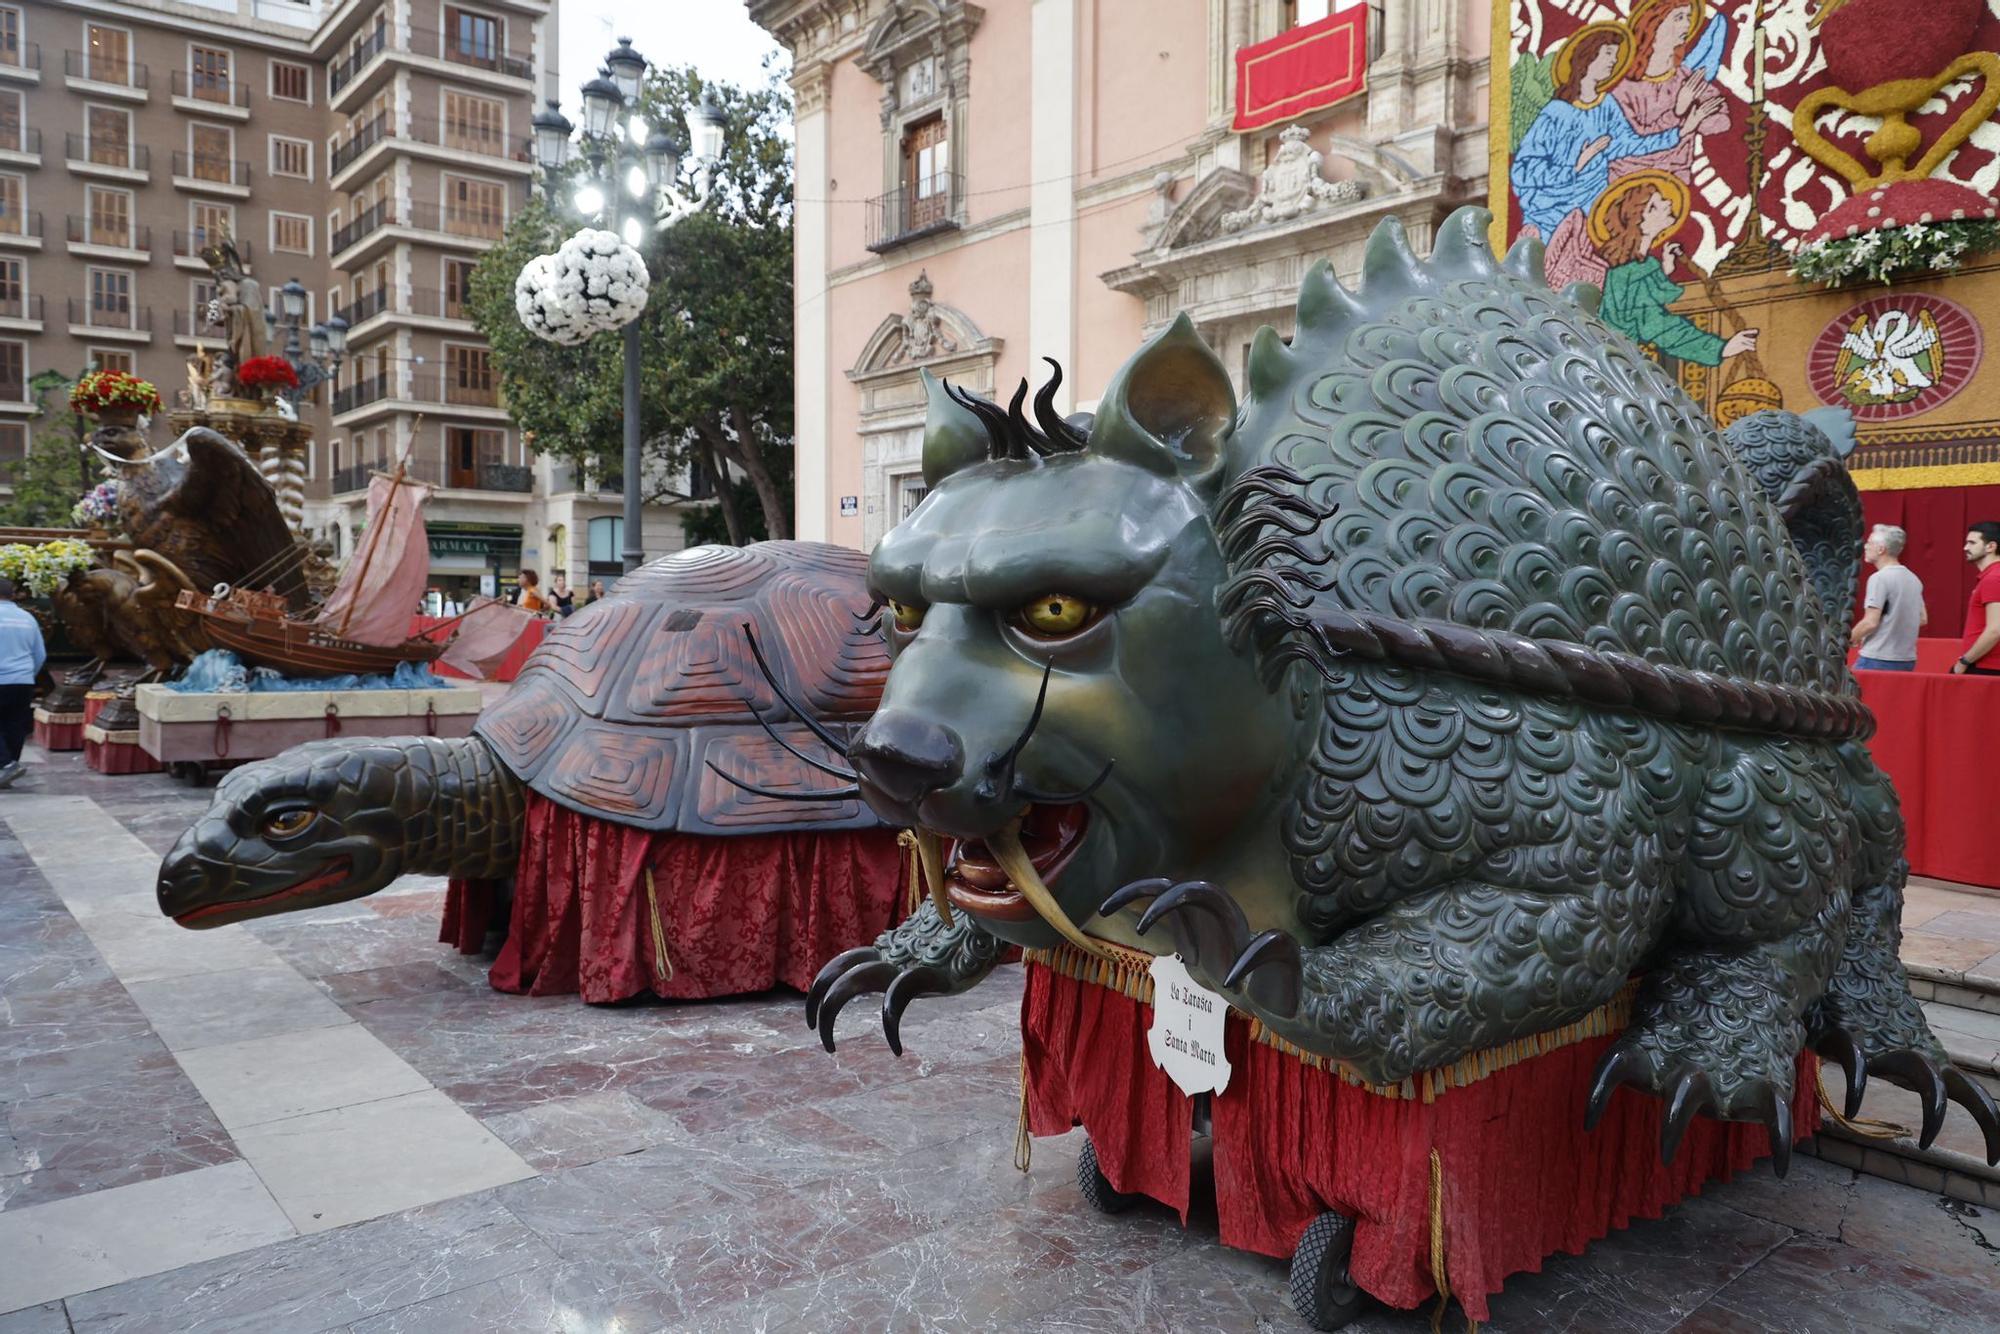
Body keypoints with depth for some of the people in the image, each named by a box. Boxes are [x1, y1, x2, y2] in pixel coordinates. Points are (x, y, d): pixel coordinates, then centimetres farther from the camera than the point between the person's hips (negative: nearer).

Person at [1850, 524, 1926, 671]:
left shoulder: (1879, 578, -13)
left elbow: (1871, 622, -18)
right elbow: (1922, 619, 18)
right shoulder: (1913, 578, 11)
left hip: (1877, 661, -8)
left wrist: (1850, 638, -3)